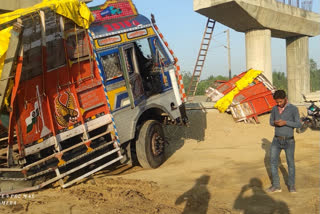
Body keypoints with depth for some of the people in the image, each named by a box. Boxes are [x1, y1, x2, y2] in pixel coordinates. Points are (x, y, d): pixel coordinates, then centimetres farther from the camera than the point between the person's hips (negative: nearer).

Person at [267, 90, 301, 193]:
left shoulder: (294, 109, -11)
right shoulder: (275, 109, 1)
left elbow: (298, 124, -16)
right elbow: (271, 122, 11)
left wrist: (285, 122, -30)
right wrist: (275, 123, -14)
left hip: (289, 141, -3)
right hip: (277, 140, 3)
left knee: (290, 163, 6)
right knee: (273, 162, -3)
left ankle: (291, 185, 25)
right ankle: (276, 186, 7)